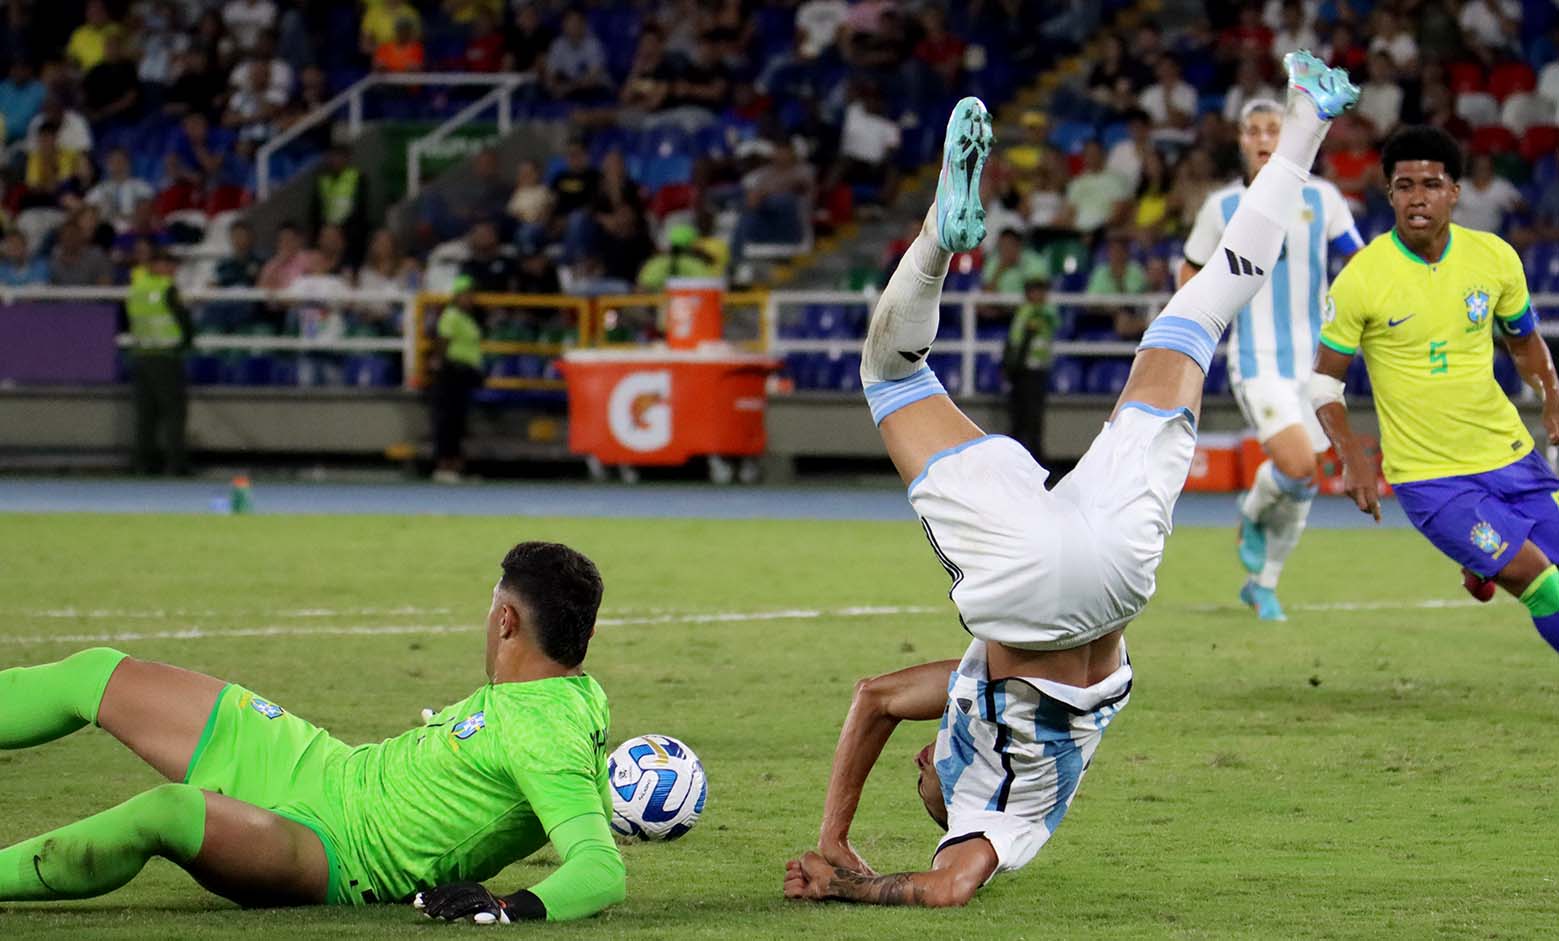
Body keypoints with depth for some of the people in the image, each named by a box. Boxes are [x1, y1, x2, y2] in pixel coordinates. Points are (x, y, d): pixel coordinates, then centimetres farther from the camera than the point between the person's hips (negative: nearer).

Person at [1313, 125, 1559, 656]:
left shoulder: (1495, 258, -3)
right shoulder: (1362, 279, -14)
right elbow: (1324, 377, -5)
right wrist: (1352, 459, -18)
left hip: (1510, 453, 4)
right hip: (1429, 477, -4)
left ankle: (1485, 570, 33)